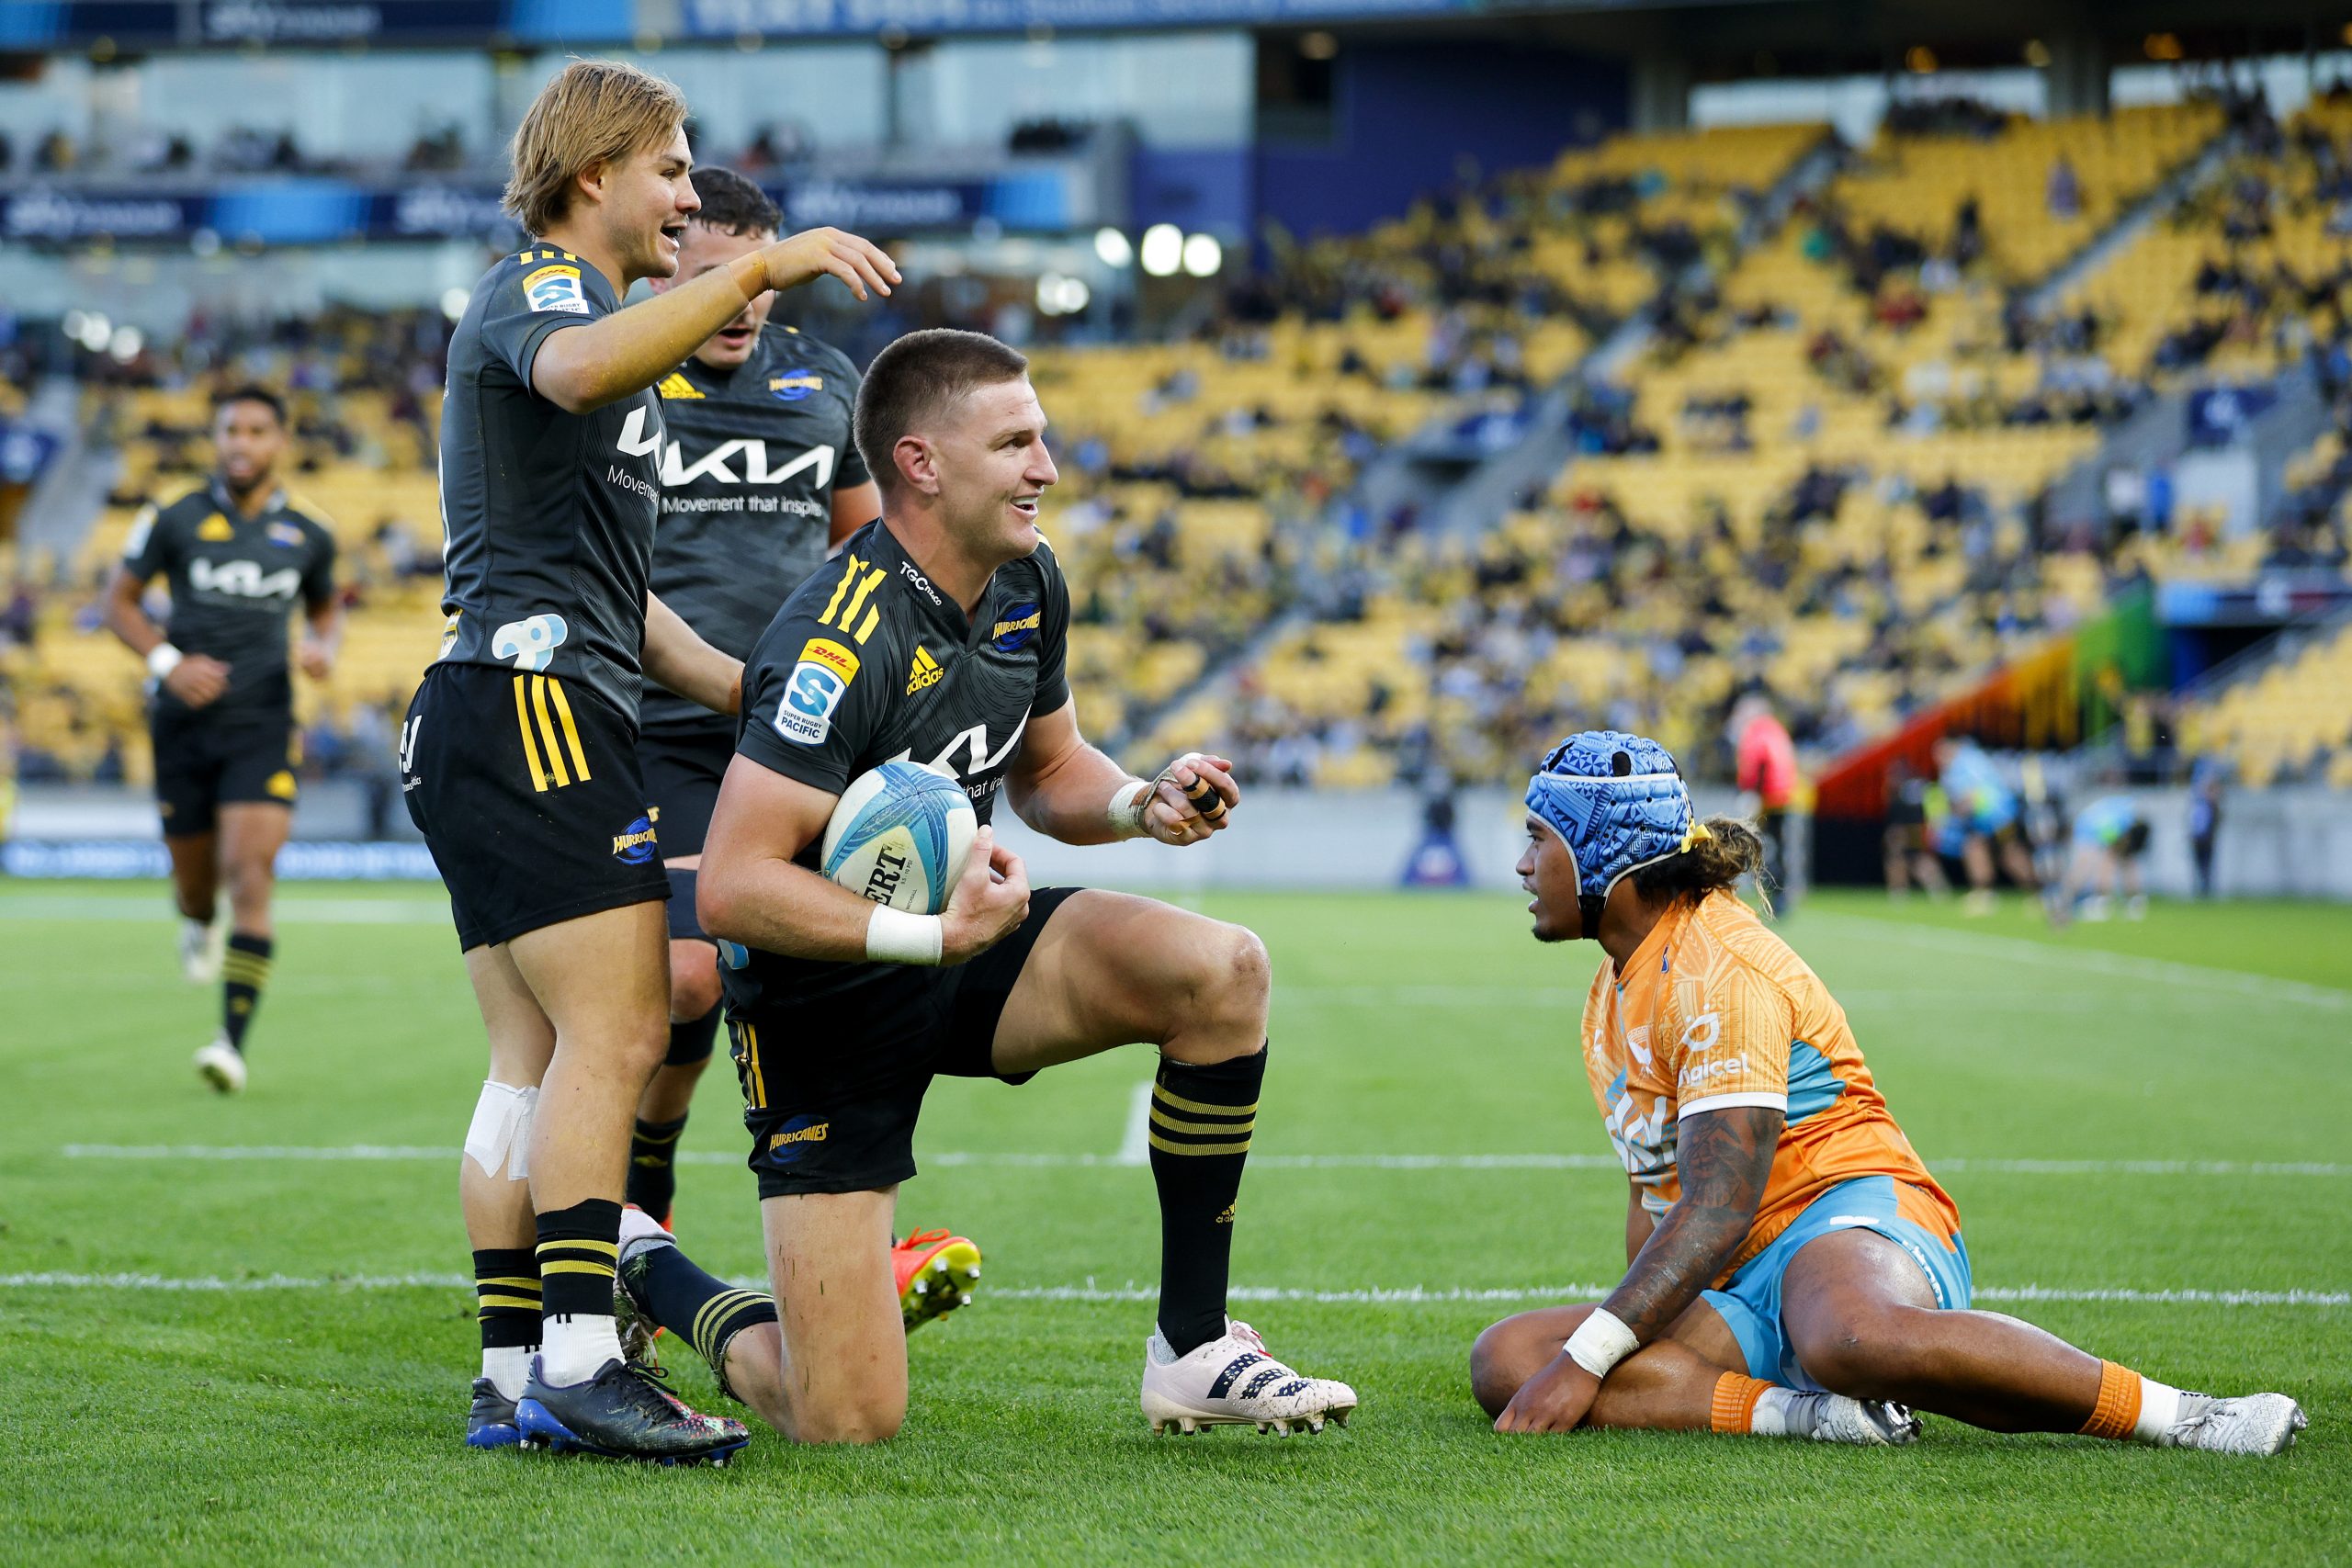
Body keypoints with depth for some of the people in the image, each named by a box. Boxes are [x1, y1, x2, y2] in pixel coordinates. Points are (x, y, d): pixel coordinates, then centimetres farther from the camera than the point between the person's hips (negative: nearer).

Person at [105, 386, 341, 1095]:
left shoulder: (308, 535, 5)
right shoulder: (174, 522, 0)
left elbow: (325, 606, 23)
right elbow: (119, 599, 7)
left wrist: (324, 649, 0)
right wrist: (168, 663, -9)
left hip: (264, 724, -1)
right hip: (185, 722, 1)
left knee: (250, 871, -17)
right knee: (194, 875, 10)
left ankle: (234, 1041, -19)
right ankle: (198, 924, 51)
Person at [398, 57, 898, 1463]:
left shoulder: (594, 315, 30)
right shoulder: (535, 291, -3)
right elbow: (575, 370, -32)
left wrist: (738, 684, 23)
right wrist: (758, 269, -31)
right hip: (531, 702, -11)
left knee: (540, 1059, 6)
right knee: (615, 1029, -16)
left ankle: (512, 1380, 4)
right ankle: (579, 1362, -21)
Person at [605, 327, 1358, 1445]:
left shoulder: (1026, 583, 0)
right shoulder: (842, 641, -28)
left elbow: (1047, 772, 16)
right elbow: (729, 887, -31)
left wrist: (1144, 802, -6)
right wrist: (930, 931, -36)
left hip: (957, 945, 8)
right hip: (827, 1005, -8)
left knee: (1222, 970, -18)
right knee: (847, 1424, -11)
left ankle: (1192, 1351, -7)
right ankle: (640, 1272, 22)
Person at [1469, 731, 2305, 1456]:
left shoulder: (1719, 966, -11)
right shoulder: (1611, 997, 21)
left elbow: (1721, 1206, -19)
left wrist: (1586, 1358, -23)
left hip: (1849, 1216, -9)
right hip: (1732, 1294, 9)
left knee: (1852, 1339, -47)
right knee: (1505, 1360, -18)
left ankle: (2183, 1416, -35)